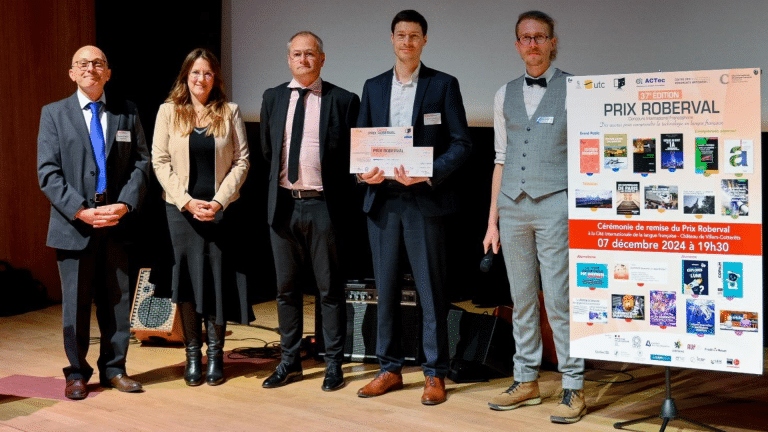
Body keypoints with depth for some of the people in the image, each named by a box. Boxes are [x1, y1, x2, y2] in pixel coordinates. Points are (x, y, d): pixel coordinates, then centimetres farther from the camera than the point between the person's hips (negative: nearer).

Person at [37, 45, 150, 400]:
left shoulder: (127, 113, 9)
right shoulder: (54, 114, 4)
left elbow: (141, 164, 4)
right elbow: (48, 173, -4)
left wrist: (125, 204, -12)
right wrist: (81, 210, -16)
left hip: (117, 222, 2)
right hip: (74, 224, -2)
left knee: (117, 300, 8)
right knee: (76, 302, 5)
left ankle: (114, 368, 21)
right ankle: (77, 373, 18)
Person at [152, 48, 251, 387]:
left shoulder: (229, 112, 5)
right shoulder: (168, 111, 5)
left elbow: (241, 161, 2)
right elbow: (160, 161, 1)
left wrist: (219, 200, -9)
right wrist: (187, 201, -9)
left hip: (221, 208, 0)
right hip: (182, 208, 0)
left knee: (218, 277, 0)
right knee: (187, 277, 2)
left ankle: (215, 354, 10)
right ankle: (192, 354, 10)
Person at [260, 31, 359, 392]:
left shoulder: (343, 101, -2)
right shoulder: (273, 98, 9)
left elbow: (354, 155, 1)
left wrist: (340, 198, -3)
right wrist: (281, 180, 11)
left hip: (322, 205, -4)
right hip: (283, 204, 4)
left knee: (329, 288, 4)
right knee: (286, 287, 10)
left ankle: (334, 364, 14)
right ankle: (290, 362, 21)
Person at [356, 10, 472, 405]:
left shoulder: (444, 85, 3)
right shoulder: (373, 87, 14)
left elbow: (461, 143, -2)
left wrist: (429, 174, -17)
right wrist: (365, 172, -7)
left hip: (424, 201, -3)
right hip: (382, 200, 4)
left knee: (430, 290, 1)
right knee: (385, 288, 9)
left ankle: (434, 374, 11)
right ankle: (390, 369, 20)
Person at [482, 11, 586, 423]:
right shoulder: (505, 95, 13)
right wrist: (493, 219, 12)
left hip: (555, 204, -4)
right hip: (513, 205, 4)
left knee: (559, 299, -6)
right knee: (522, 299, 9)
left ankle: (573, 389, 4)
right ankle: (526, 381, 19)